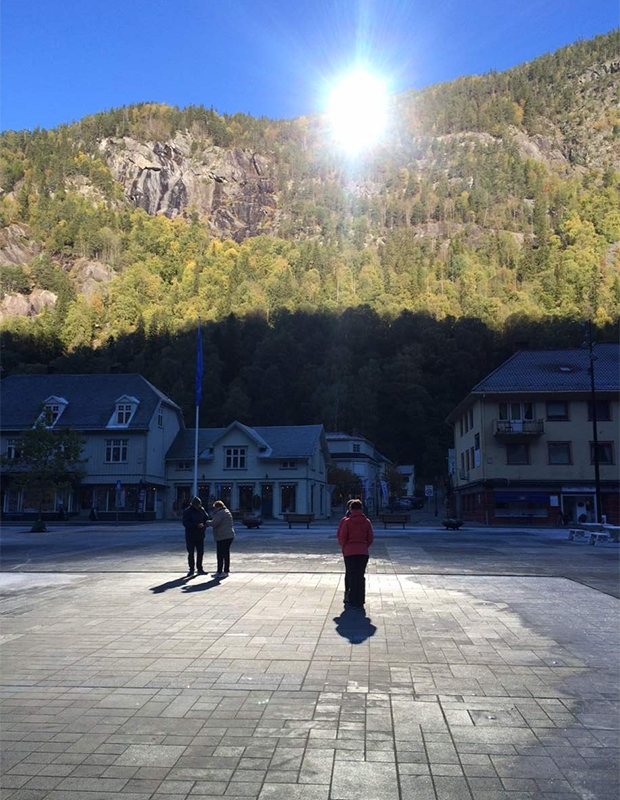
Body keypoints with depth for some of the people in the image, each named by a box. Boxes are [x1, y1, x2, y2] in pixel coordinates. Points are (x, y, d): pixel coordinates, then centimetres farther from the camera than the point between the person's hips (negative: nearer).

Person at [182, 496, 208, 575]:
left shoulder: (201, 510, 4)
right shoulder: (187, 511, -10)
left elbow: (206, 519, 11)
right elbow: (185, 523, -18)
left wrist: (204, 526, -10)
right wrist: (196, 525, -26)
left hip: (200, 536, 4)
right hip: (190, 536, -4)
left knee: (200, 552, 8)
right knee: (191, 553, 2)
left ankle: (199, 568, 20)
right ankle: (191, 569, 12)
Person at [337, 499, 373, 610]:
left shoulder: (347, 522, -6)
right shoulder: (367, 522, 0)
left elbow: (342, 537, -5)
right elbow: (370, 538, 4)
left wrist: (344, 547, 13)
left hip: (349, 552, -2)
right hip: (363, 552, 2)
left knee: (351, 577, 5)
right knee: (361, 577, 11)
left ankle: (353, 602, 4)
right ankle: (360, 602, 13)